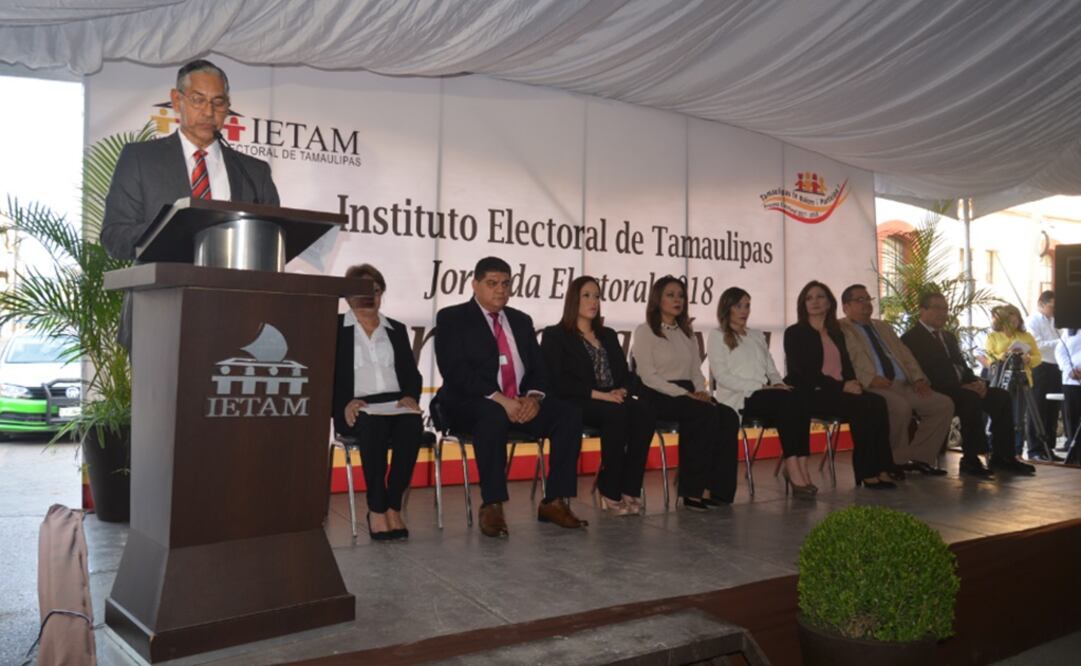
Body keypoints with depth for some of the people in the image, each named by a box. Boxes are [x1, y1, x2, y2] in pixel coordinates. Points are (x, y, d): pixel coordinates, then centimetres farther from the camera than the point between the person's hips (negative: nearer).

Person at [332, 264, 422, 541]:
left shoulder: (397, 330, 22)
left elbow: (412, 373, 15)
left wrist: (410, 396, -7)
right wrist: (345, 402, -16)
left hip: (396, 403, 3)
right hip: (356, 408, -2)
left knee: (412, 426, -33)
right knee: (374, 426, -37)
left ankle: (393, 507, -24)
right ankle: (377, 508, -25)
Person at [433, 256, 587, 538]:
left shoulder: (521, 321, 19)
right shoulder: (452, 318, 2)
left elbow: (538, 367, 12)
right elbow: (454, 370, -13)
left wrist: (534, 396, -12)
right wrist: (498, 398, -23)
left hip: (521, 402, 5)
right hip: (472, 403, -5)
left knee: (569, 413, -17)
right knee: (494, 416, -38)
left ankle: (554, 502, -13)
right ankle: (492, 506, -28)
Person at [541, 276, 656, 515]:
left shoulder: (608, 335, 24)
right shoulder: (555, 335, 6)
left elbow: (627, 374, 17)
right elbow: (558, 381, -7)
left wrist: (623, 391, -8)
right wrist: (598, 394, -17)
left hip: (614, 400, 5)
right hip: (577, 404, -5)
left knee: (645, 412, -27)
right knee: (617, 413, -35)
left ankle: (630, 488, -26)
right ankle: (610, 491, -23)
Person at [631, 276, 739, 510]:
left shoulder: (688, 334, 23)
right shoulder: (645, 332, 1)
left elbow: (697, 371, 19)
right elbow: (648, 376, -9)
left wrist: (701, 391, -4)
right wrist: (684, 394, -18)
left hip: (686, 395, 6)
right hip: (658, 397, -6)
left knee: (729, 417, -23)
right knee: (707, 415, -32)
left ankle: (717, 488, -24)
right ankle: (694, 489, -25)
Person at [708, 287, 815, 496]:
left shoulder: (757, 336, 29)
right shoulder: (717, 336, 7)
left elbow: (771, 370, 24)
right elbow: (722, 377, -6)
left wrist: (778, 384, -2)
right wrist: (760, 387, -15)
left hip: (763, 394, 6)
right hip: (737, 398, -5)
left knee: (797, 400, -28)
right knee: (787, 401, -31)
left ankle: (800, 467, -34)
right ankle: (793, 468, -33)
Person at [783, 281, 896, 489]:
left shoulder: (837, 334, 23)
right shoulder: (794, 333, 3)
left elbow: (847, 367, 17)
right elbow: (803, 372, -9)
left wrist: (853, 383, -8)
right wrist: (841, 386, -15)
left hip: (840, 392, 6)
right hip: (812, 394, -6)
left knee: (878, 403, -23)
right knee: (861, 407, -29)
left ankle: (881, 468, -23)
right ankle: (866, 472, -21)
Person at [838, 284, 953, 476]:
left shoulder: (883, 327, 29)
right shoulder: (840, 329, 4)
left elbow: (905, 354, 22)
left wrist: (918, 379, 5)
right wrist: (869, 379, -23)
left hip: (902, 385, 8)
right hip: (872, 388, -8)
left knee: (944, 404, -9)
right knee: (900, 406, -35)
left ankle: (920, 457, -1)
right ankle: (898, 460, -13)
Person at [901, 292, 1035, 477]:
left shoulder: (948, 336, 24)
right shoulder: (911, 339, -6)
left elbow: (962, 366, 23)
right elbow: (926, 378, -16)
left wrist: (977, 382, -1)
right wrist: (961, 387, -22)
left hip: (961, 389, 9)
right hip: (938, 395, -9)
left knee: (1001, 397, -10)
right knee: (972, 399, -33)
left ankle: (1002, 456, -5)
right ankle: (970, 460, -24)